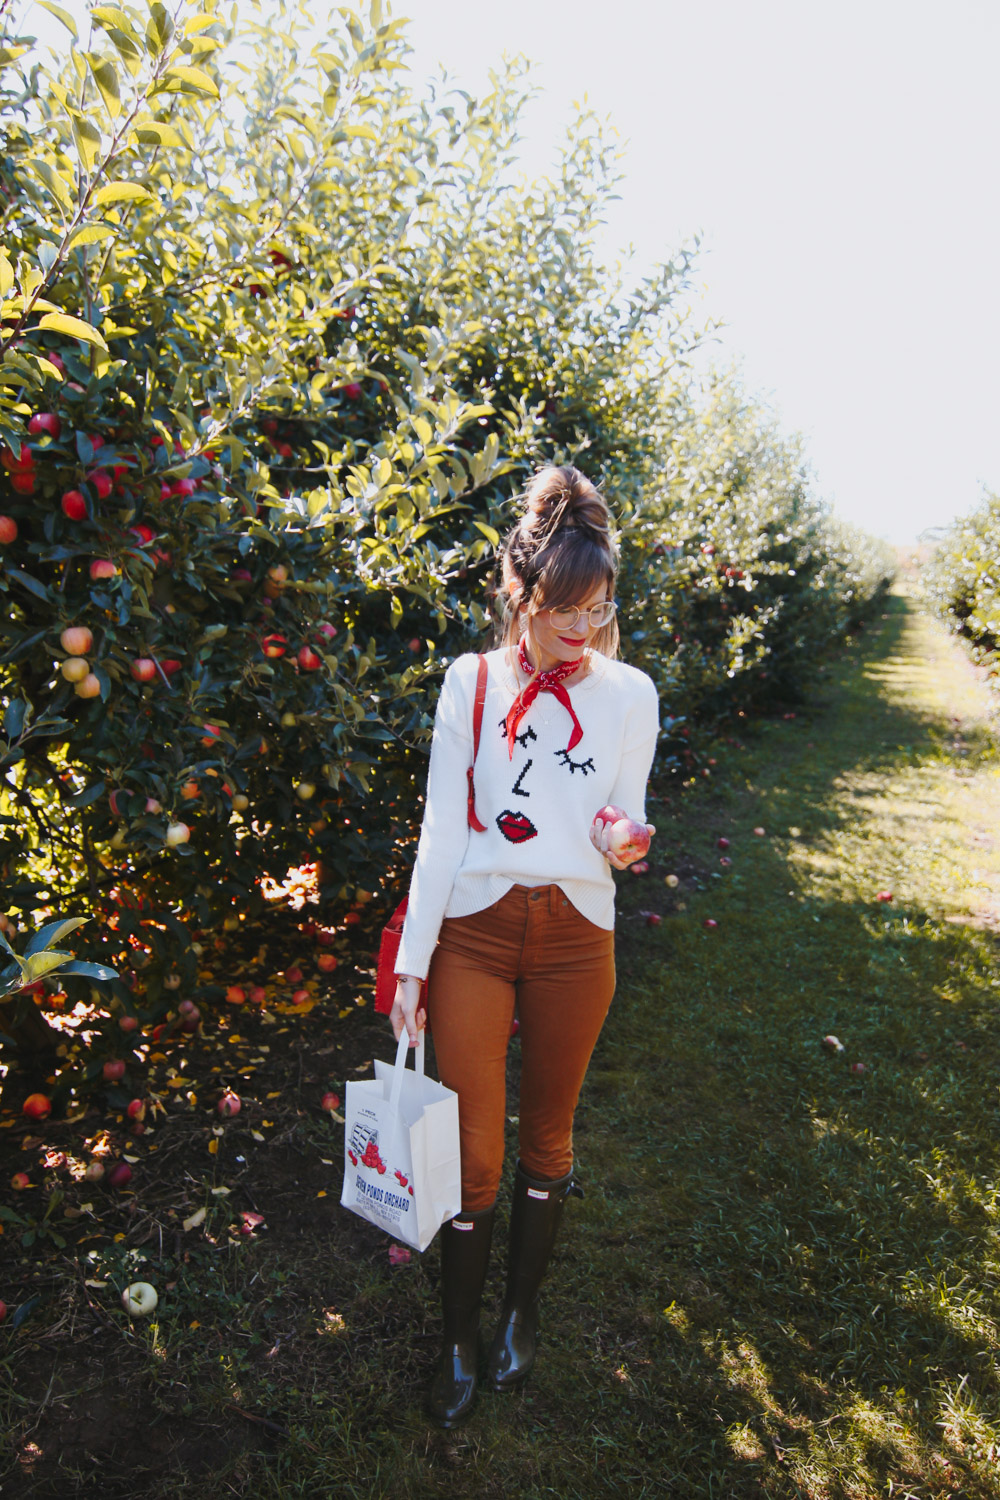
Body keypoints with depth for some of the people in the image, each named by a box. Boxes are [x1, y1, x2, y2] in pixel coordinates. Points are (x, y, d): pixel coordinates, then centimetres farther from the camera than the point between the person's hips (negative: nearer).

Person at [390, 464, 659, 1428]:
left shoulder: (629, 693, 1)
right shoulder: (472, 682, -2)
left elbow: (625, 824, 7)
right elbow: (441, 827, -2)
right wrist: (412, 962, -5)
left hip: (574, 937, 1)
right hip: (473, 928, -1)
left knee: (546, 1134, 16)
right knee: (472, 1147, 5)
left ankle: (522, 1310, 40)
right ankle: (459, 1338, 30)